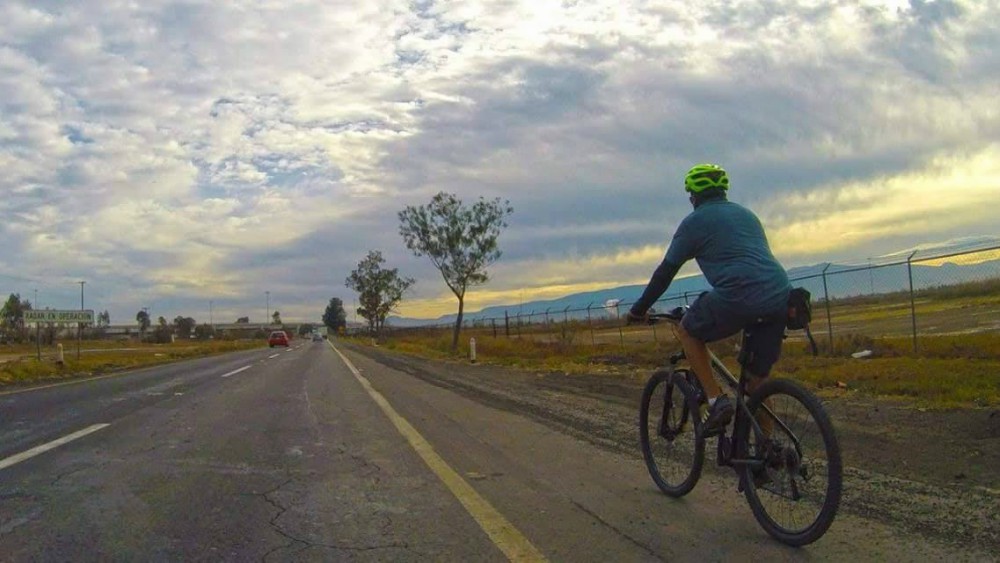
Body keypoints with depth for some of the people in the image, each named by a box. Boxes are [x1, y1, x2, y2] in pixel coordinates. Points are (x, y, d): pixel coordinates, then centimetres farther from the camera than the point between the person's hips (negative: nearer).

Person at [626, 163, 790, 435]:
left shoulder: (694, 222, 8)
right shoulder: (746, 213, 27)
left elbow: (666, 271, 10)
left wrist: (638, 310, 20)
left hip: (740, 296, -7)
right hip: (780, 297, 7)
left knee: (687, 331, 18)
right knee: (759, 378, 18)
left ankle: (716, 400, 6)